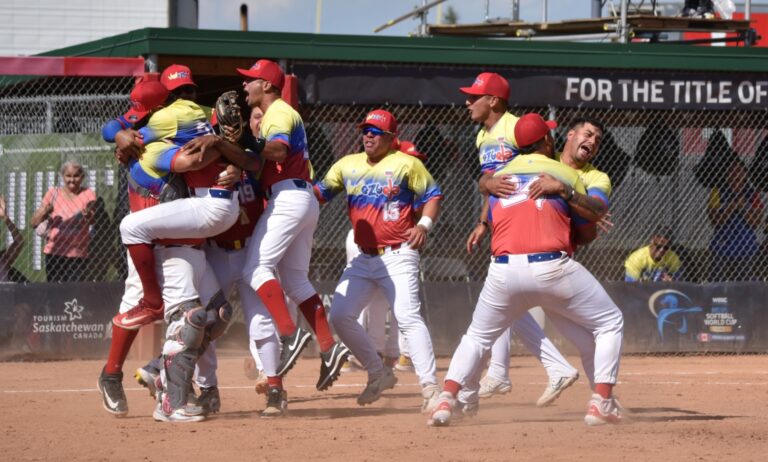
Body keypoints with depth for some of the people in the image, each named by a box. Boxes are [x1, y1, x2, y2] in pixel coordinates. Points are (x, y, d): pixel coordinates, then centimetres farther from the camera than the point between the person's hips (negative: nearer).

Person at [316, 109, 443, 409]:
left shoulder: (406, 164, -3)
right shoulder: (347, 165, 11)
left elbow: (432, 195, -1)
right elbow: (321, 192, 10)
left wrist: (424, 224, -17)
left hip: (398, 256, -6)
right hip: (363, 258, 6)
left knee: (408, 317, -18)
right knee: (340, 315, 0)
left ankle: (430, 387, -20)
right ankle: (378, 374, 14)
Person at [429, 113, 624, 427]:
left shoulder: (498, 178, 18)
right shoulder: (566, 174, 10)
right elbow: (587, 230, 12)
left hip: (503, 269, 3)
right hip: (552, 268, -3)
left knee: (477, 336, 22)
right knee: (610, 324, 13)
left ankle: (446, 400, 3)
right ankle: (602, 402, -1)